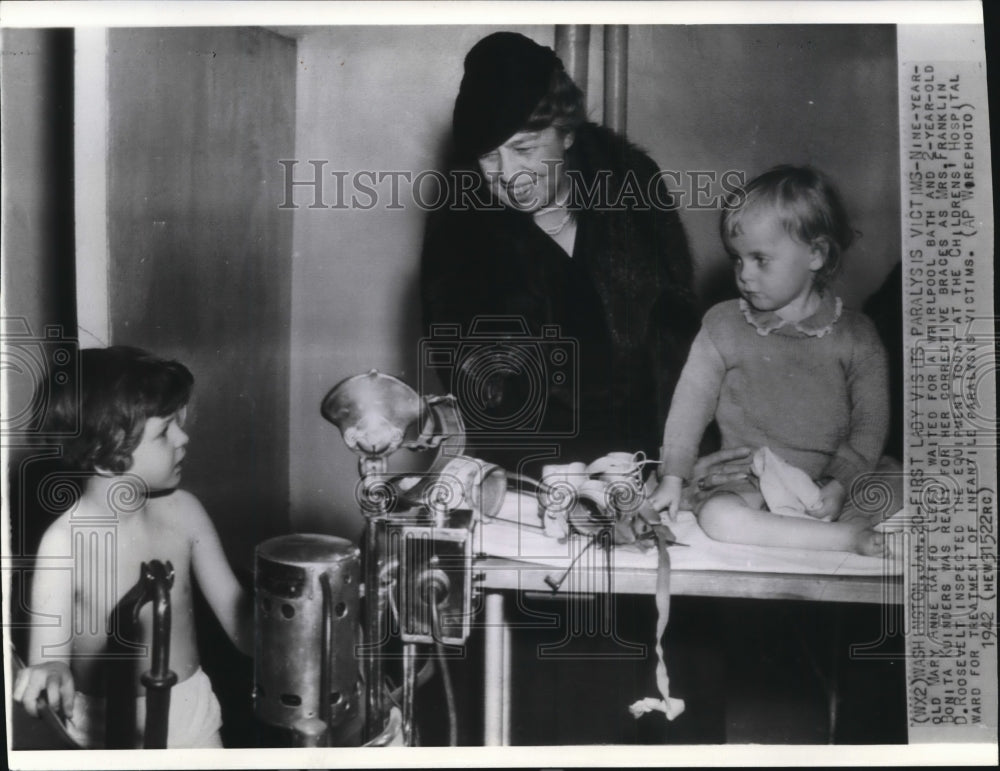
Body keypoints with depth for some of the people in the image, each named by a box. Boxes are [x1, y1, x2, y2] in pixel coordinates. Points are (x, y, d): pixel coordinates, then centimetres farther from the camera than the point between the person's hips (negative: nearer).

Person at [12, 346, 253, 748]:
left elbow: (239, 619, -3)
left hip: (193, 714, 3)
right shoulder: (65, 541, -20)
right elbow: (47, 660, -21)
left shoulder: (183, 511, -9)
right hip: (106, 731, -3)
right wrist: (49, 674, -42)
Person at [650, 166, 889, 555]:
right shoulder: (723, 325, 1)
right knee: (716, 515, -30)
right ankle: (844, 538, -26)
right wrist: (673, 476, -1)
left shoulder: (856, 336, -1)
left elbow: (870, 422, -1)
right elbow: (692, 400, 3)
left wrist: (839, 484, -14)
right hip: (746, 478, 1)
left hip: (828, 480, 0)